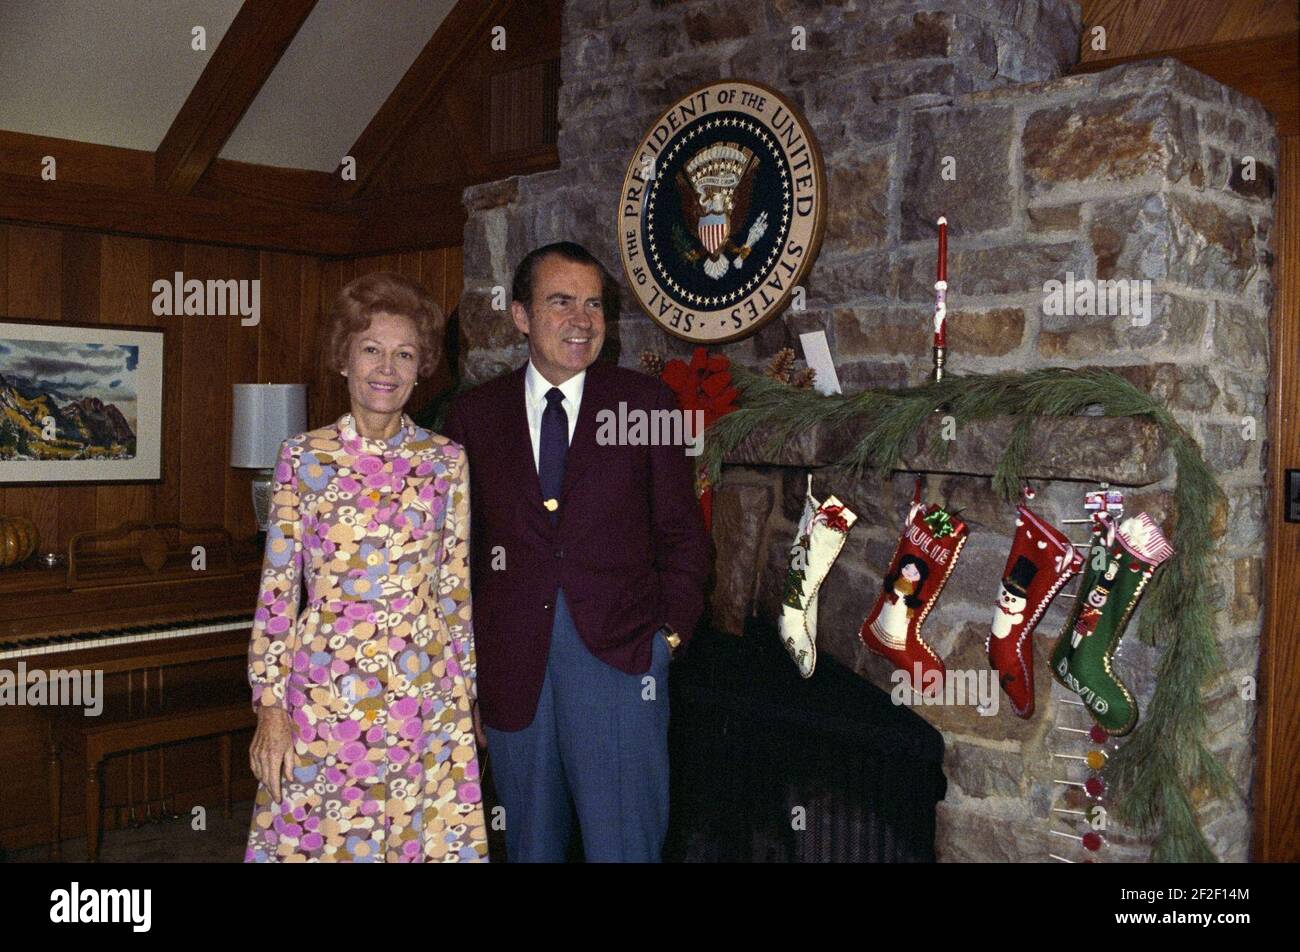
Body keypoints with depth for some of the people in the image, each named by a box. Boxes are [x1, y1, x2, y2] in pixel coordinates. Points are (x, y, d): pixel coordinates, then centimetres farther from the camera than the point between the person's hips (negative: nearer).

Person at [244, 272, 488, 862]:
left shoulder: (446, 461, 3)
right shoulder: (303, 457, 0)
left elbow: (456, 591, 7)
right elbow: (277, 589, 0)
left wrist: (465, 697, 7)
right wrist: (269, 706, -4)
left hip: (424, 697, 1)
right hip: (323, 695, -1)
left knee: (424, 837, 8)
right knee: (317, 837, 9)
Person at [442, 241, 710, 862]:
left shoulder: (645, 402, 2)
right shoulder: (474, 414, 6)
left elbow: (682, 532, 6)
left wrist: (671, 632, -2)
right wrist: (467, 649, 3)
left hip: (619, 654, -1)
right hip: (509, 664, 2)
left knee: (625, 845, 2)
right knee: (529, 845, 14)